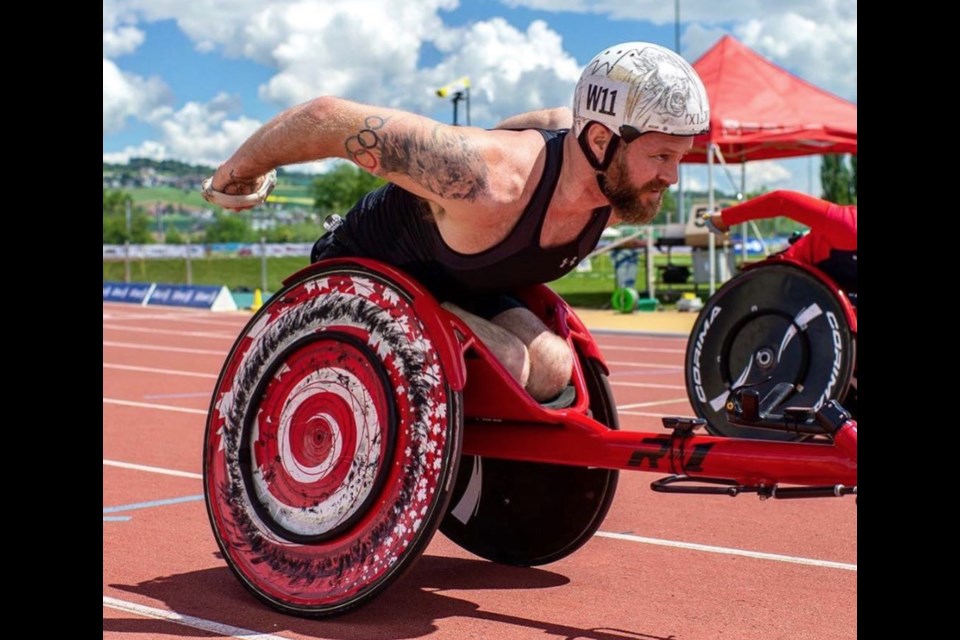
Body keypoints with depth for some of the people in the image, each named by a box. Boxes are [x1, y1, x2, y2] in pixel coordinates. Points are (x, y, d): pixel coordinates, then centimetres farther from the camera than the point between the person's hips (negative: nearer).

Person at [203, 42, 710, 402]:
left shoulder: (619, 195, -18)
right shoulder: (490, 184, -41)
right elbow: (329, 119, -33)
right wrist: (236, 174, -15)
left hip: (456, 288, 7)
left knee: (550, 368, -18)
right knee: (507, 363, -29)